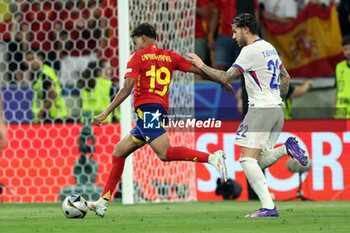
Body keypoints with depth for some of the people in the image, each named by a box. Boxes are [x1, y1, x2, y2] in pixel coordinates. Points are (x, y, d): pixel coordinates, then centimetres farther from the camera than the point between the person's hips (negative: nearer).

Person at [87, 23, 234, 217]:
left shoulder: (138, 57, 0)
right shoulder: (169, 56, 17)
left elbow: (127, 89, -9)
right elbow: (198, 70, 17)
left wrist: (105, 114, -8)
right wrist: (222, 82, 32)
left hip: (147, 109, -9)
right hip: (160, 110, 9)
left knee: (165, 153, -23)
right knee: (119, 152, 13)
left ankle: (212, 158, -34)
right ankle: (102, 203, 11)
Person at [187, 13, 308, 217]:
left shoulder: (250, 51, -10)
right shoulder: (269, 48, 18)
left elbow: (226, 77, -15)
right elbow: (285, 78, 26)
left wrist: (202, 65, -5)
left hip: (261, 109, -9)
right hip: (277, 110, 9)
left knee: (247, 159, -13)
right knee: (258, 162, 14)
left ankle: (269, 206, -23)